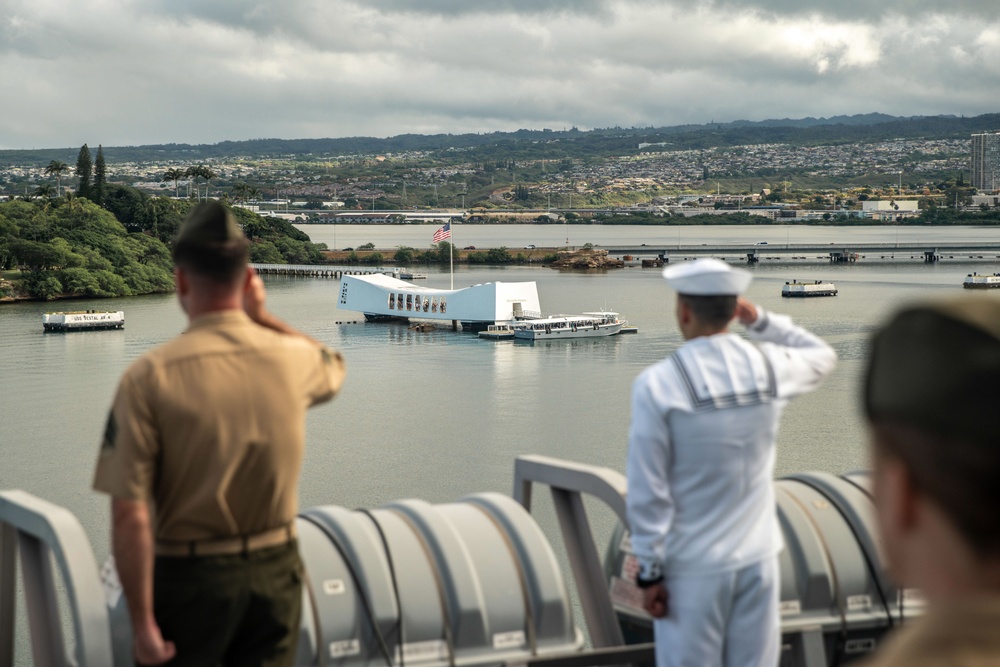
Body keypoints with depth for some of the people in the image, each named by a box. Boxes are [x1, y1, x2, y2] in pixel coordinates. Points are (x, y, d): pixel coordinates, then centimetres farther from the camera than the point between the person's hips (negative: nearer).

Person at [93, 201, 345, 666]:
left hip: (190, 576, -3)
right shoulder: (292, 358, -6)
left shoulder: (149, 377, -16)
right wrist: (261, 316, 17)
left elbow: (129, 515, -19)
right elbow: (333, 369, 22)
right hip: (274, 570, 3)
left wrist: (142, 622, -12)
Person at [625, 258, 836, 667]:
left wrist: (650, 572, -5)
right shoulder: (768, 367, -4)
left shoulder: (656, 385, -15)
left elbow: (648, 494, -13)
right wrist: (760, 320, 14)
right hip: (757, 557, 4)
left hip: (692, 567, -4)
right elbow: (822, 357, 22)